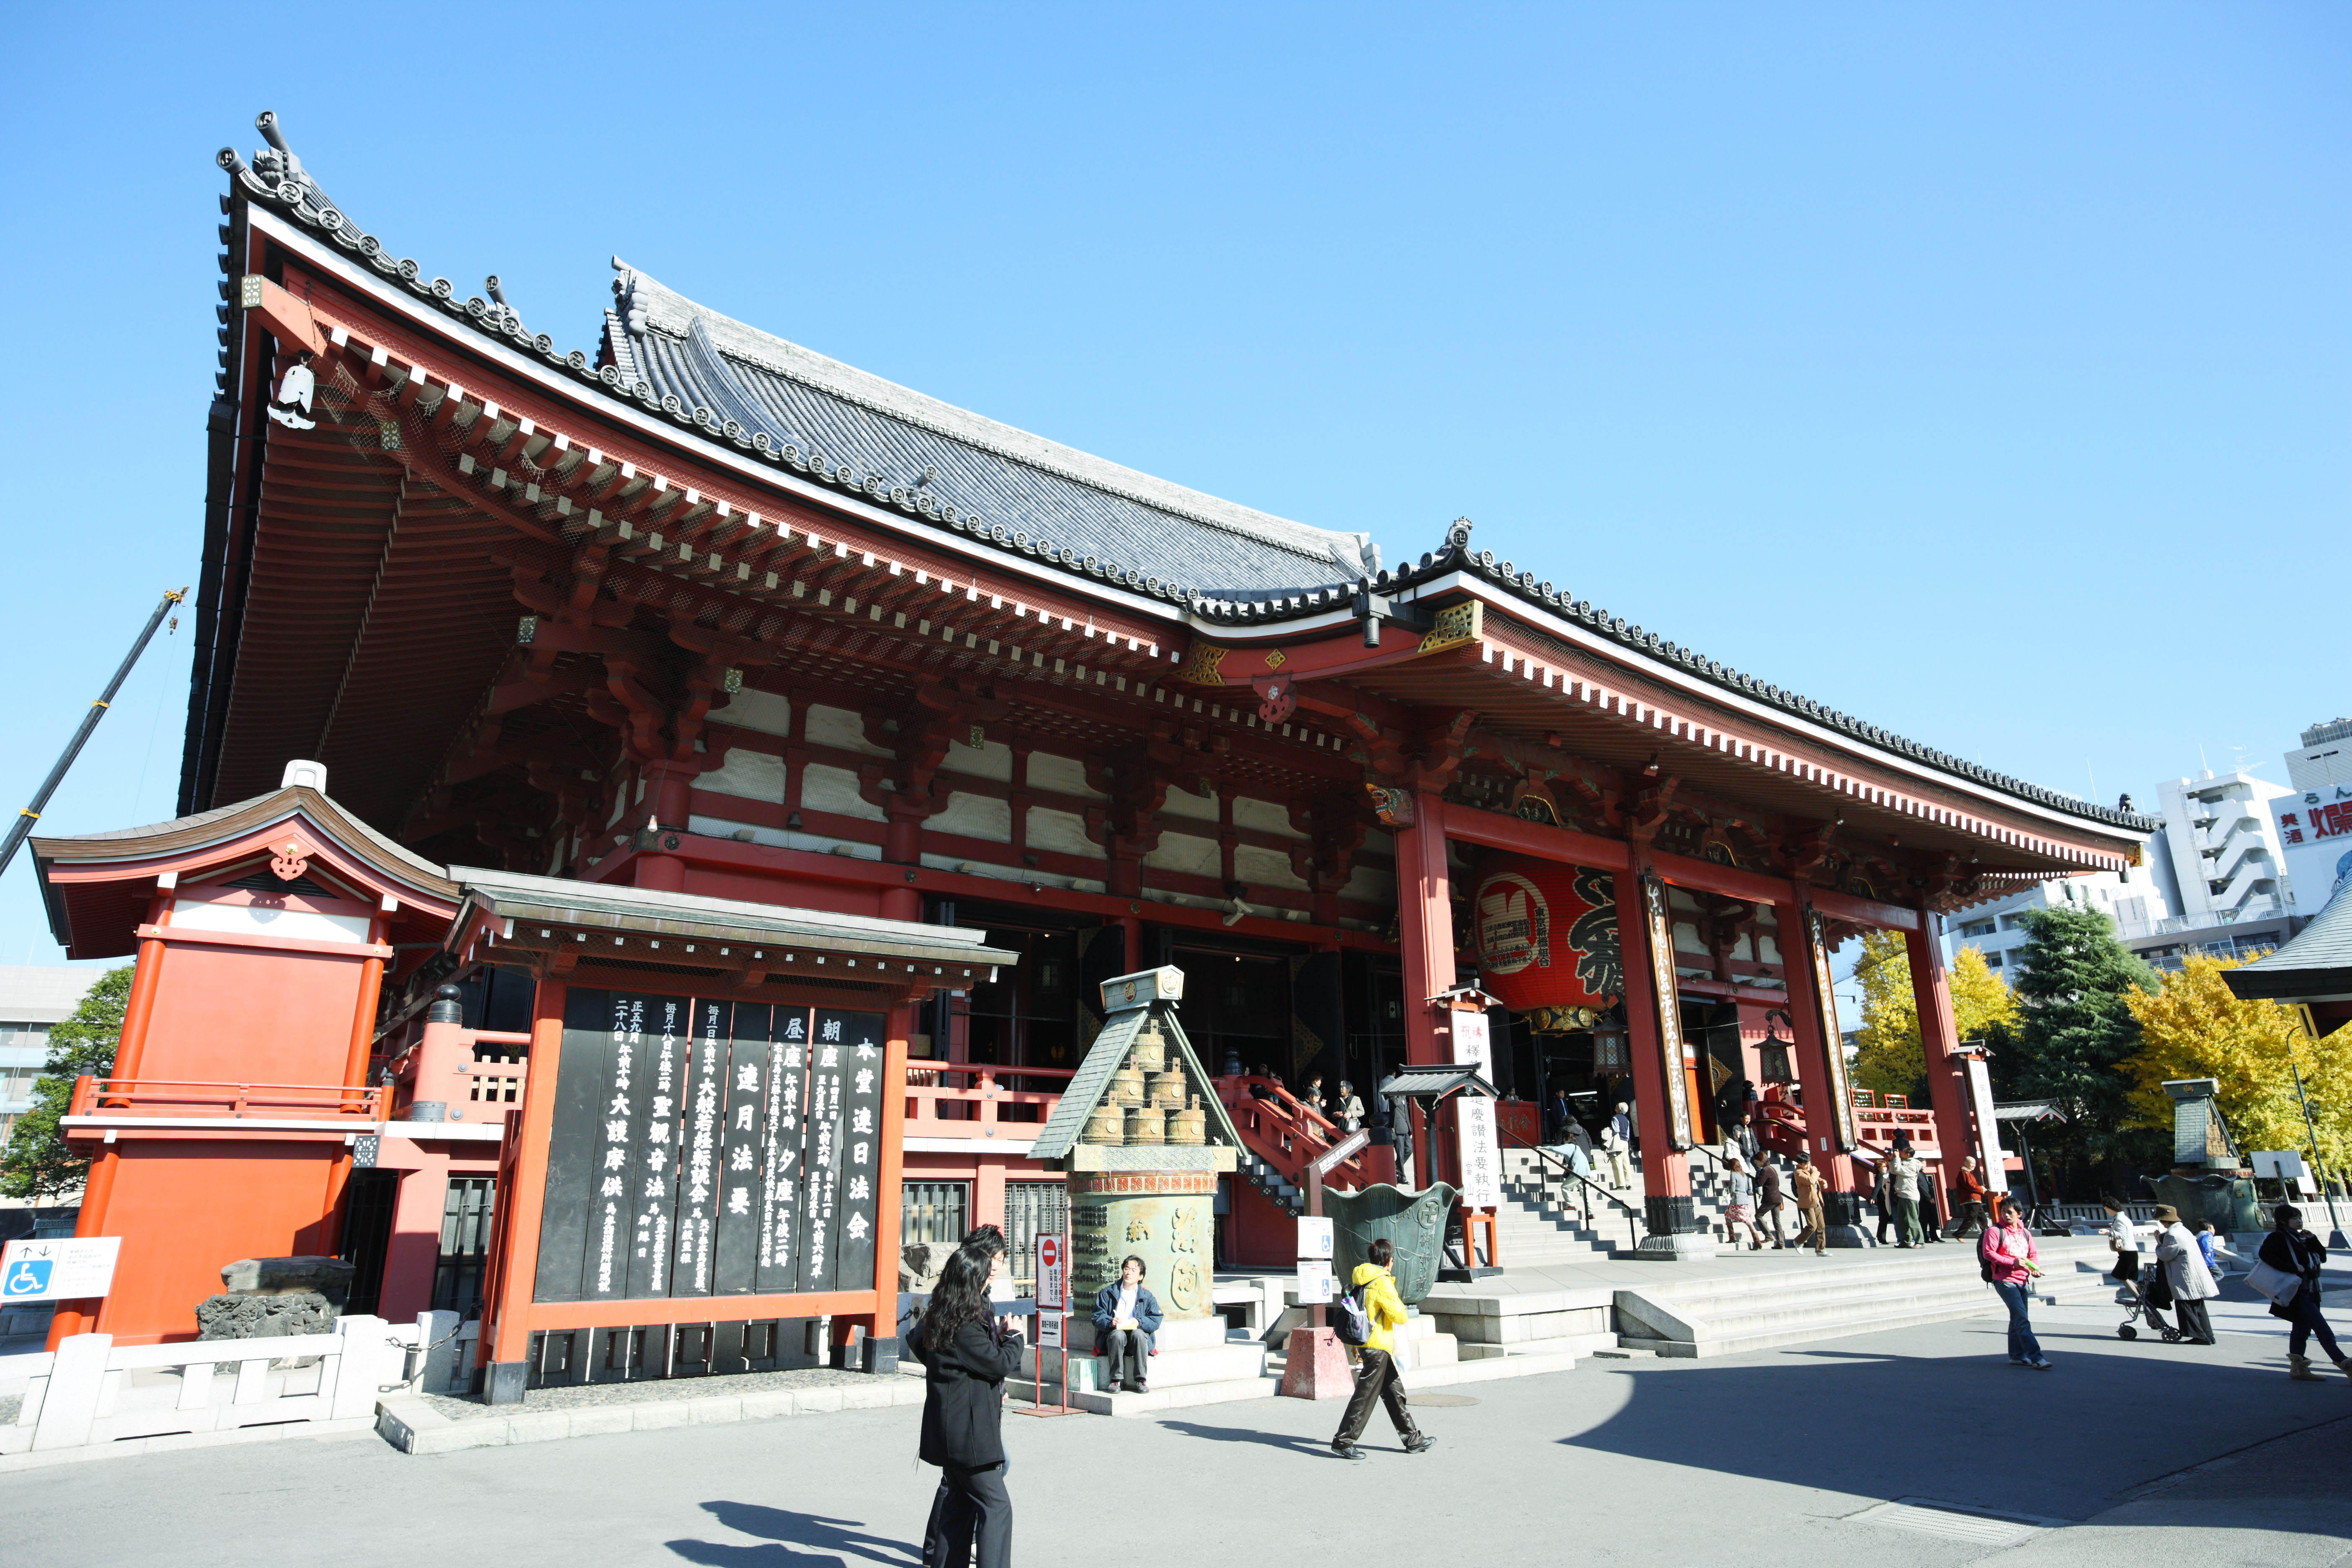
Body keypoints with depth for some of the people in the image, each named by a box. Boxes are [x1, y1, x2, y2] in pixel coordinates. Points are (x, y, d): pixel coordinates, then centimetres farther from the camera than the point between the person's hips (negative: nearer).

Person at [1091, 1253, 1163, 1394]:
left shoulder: (1147, 1297, 13)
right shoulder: (1108, 1293, 12)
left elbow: (1156, 1321, 1)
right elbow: (1097, 1317, 2)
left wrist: (1139, 1322, -17)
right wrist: (1110, 1322, -19)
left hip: (1138, 1338, 0)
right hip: (1113, 1337, 0)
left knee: (1138, 1334, -33)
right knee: (1118, 1334, -34)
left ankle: (1141, 1380, -27)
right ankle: (1115, 1380, -27)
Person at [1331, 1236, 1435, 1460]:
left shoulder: (1360, 1279, 9)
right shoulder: (1382, 1283, -18)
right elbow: (1400, 1317, -16)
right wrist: (1399, 1303, 4)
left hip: (1365, 1344, 9)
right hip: (1378, 1348, -9)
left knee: (1395, 1392, 15)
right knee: (1365, 1396, -3)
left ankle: (1413, 1439, 24)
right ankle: (1343, 1441, 2)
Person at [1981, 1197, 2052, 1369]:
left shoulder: (2025, 1233, 12)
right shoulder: (1995, 1231, -7)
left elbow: (2033, 1254, 21)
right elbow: (1988, 1253, -13)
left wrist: (2034, 1267, 0)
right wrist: (2012, 1262, -19)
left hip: (2022, 1281, 7)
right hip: (2004, 1280, -7)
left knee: (2017, 1319, 14)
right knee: (2022, 1319, -13)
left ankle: (2017, 1356, 25)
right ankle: (2035, 1357, -16)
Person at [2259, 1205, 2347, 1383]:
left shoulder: (2301, 1238, 19)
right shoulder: (2278, 1237, -8)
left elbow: (2323, 1258, 16)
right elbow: (2265, 1254, -23)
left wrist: (2313, 1241, 2)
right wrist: (2292, 1268, -24)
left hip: (2309, 1291, 9)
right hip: (2297, 1290, -9)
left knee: (2301, 1329, 10)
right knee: (2323, 1330, -12)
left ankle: (2298, 1367, 14)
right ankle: (2344, 1364, -14)